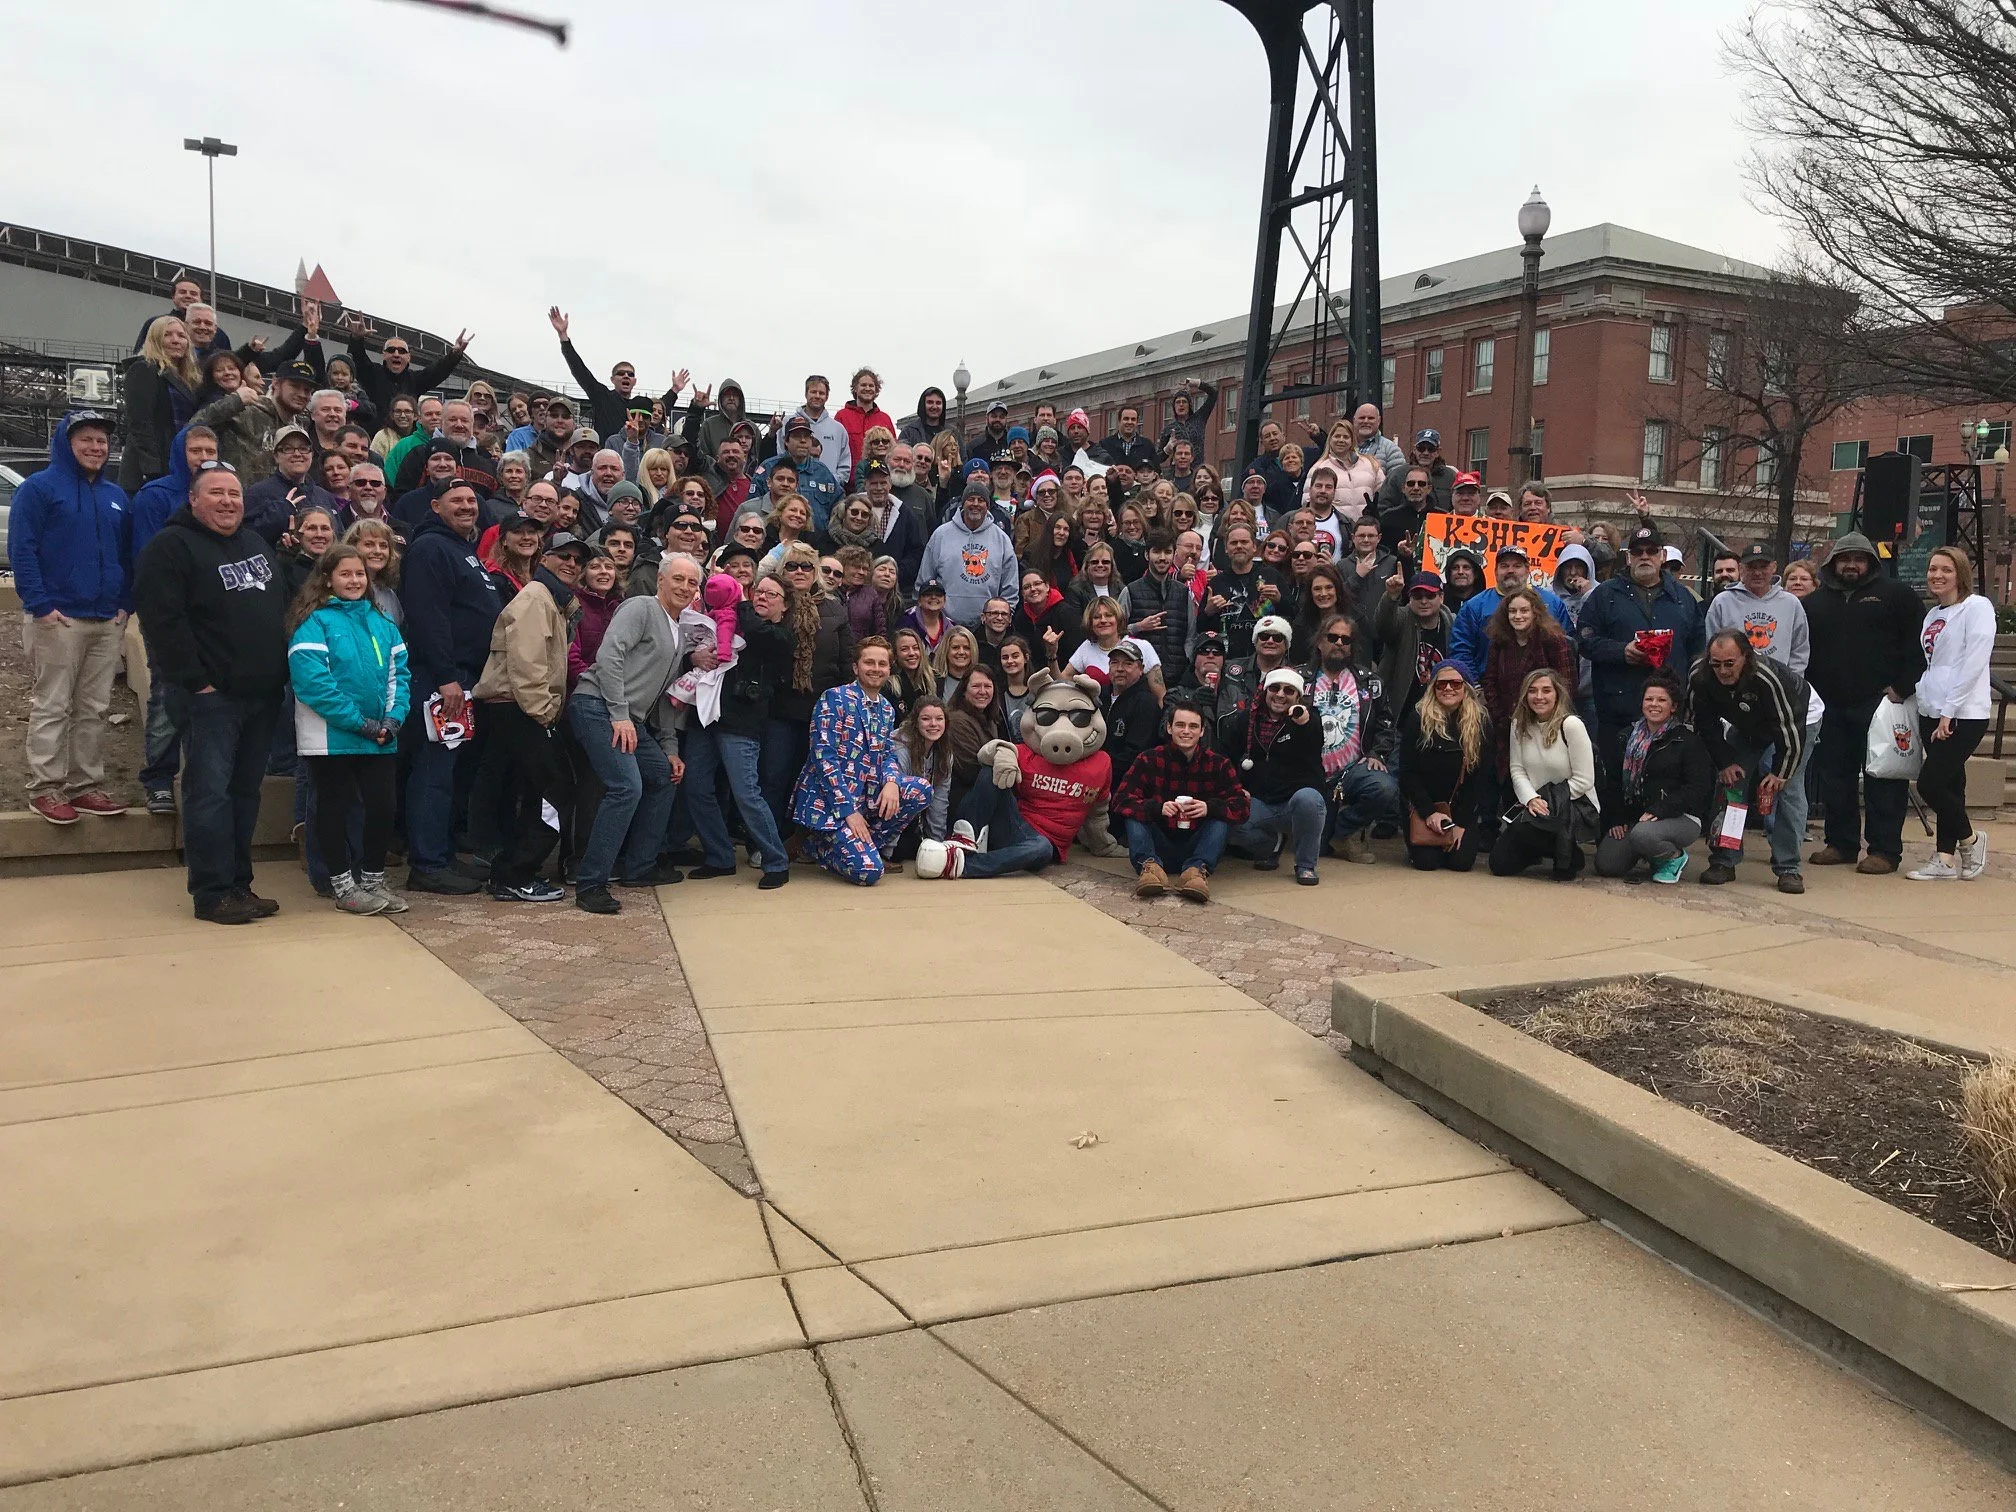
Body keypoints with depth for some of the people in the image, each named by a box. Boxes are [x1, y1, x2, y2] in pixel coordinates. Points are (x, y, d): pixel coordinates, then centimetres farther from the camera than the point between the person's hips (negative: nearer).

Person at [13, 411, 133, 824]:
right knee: (51, 708, -3)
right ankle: (45, 788, 2)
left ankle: (87, 786, 15)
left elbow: (127, 554, 20)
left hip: (108, 622, 6)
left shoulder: (115, 495, 16)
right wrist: (40, 604, -16)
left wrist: (126, 604, 7)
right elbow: (21, 550, -9)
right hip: (57, 619, -6)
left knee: (94, 710, 9)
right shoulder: (39, 487, -3)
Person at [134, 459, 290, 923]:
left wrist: (282, 672, 15)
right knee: (210, 791, -6)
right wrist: (195, 680, -17)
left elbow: (282, 606, 26)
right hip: (210, 694, -7)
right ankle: (212, 893, -2)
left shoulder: (257, 542, 17)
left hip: (263, 694, 7)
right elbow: (162, 620, -16)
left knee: (245, 790, 11)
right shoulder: (172, 546, -7)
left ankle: (239, 884, 17)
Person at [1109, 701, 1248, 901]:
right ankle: (1149, 865, -40)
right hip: (1160, 848, 0)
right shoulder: (1149, 759, -2)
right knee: (1134, 814, -20)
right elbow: (1120, 801, -13)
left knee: (1221, 817, -20)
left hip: (1196, 846, 1)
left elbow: (1242, 807, -8)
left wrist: (1210, 808, -30)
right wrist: (1158, 808, -32)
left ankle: (1197, 869, -39)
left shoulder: (1218, 764, 1)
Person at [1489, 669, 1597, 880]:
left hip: (1575, 805, -5)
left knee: (1526, 828, -35)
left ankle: (1570, 858, -5)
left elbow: (1584, 781, -14)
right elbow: (1517, 770, 1)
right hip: (1535, 805, 5)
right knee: (1500, 864, -7)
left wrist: (1547, 801, -15)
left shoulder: (1571, 725, -13)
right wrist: (1531, 799, -17)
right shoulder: (1519, 725, 4)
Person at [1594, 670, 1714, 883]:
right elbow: (1613, 781, 12)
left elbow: (1698, 789, -13)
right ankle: (1652, 854, 18)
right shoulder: (1629, 738, 13)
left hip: (1681, 817, -6)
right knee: (1605, 865, -11)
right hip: (1634, 816, 6)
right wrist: (1615, 819, -2)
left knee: (1641, 835, -37)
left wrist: (1657, 811, -22)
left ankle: (1676, 857, -3)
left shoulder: (1688, 741, -4)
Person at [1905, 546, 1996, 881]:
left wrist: (1949, 710, -17)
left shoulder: (1977, 607, -7)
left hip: (1964, 714, -7)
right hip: (1932, 712, 7)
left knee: (1930, 783, -10)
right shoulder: (1933, 614, 17)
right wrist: (1920, 697, 8)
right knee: (1948, 785, 9)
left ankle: (1970, 837, 12)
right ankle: (1945, 859, 11)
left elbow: (1974, 663, -14)